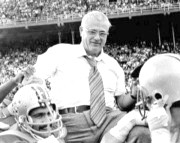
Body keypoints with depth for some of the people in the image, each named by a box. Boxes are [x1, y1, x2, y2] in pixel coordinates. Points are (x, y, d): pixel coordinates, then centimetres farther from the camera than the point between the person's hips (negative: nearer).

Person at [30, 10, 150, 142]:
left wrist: (134, 97, -1)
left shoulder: (113, 65, 23)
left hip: (109, 118, 3)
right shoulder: (60, 52, 12)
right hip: (71, 121, -3)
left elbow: (121, 102, 22)